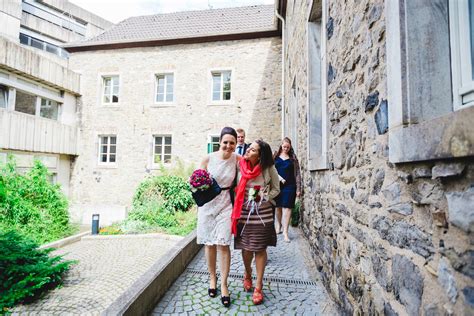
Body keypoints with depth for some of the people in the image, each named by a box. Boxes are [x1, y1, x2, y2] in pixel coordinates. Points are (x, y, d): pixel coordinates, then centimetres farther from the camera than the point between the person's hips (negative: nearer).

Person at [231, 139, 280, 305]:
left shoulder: (269, 168, -11)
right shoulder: (240, 166, -7)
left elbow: (276, 189, 2)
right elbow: (235, 188, 4)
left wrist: (263, 196, -13)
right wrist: (236, 207, -4)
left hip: (262, 214, -1)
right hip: (244, 212, 1)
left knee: (260, 249, 7)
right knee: (246, 248, 12)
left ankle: (258, 287, 25)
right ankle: (247, 275, 43)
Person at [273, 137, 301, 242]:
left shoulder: (293, 158, 6)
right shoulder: (275, 156, 7)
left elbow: (297, 174, 4)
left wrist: (298, 188, -1)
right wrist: (280, 178, -13)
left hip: (289, 186, -1)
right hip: (277, 185, 1)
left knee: (287, 208, -4)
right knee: (278, 207, 10)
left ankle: (285, 232, -1)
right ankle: (278, 226, 30)